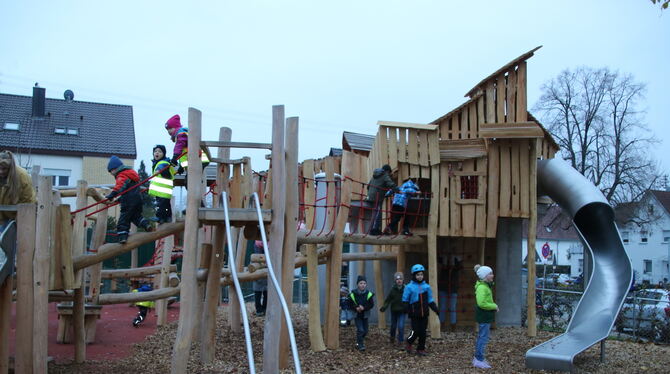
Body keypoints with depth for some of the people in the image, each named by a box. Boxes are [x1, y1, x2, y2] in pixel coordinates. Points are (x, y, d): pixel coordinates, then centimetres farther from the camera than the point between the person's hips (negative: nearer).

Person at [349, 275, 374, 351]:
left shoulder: (369, 294, -7)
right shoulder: (353, 294, -11)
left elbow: (372, 305, -7)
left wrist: (364, 307, -22)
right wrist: (356, 308, -22)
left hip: (365, 315, 3)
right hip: (357, 315, -3)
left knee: (365, 331, 11)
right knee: (360, 330, -14)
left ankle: (359, 342, 37)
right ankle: (360, 345, -5)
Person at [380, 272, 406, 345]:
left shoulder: (405, 289, -9)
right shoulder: (393, 289, -5)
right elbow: (388, 300, -4)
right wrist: (384, 307, -17)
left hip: (402, 311, -2)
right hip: (394, 311, 2)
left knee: (401, 326, -12)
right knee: (393, 326, 16)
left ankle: (400, 341, 4)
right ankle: (392, 339, 38)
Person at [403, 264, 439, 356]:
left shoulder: (426, 286, 7)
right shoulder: (409, 287, -4)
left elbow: (430, 300, 13)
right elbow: (405, 300, 0)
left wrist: (435, 309, 2)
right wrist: (408, 309, -13)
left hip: (424, 314, 4)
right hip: (415, 315, -3)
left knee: (423, 332, 7)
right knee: (415, 331, -6)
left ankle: (421, 349, 19)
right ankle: (409, 344, 21)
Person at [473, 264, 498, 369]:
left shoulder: (486, 286, 12)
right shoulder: (482, 287, -20)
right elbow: (482, 303, -26)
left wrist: (494, 306, 9)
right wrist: (494, 306, -16)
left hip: (485, 315, 11)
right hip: (484, 315, -11)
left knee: (481, 336, 16)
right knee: (483, 337, -6)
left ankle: (478, 358, 26)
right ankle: (479, 360, -1)